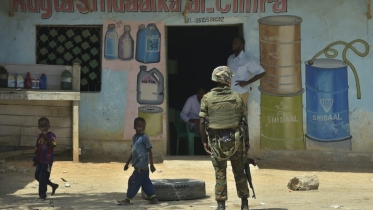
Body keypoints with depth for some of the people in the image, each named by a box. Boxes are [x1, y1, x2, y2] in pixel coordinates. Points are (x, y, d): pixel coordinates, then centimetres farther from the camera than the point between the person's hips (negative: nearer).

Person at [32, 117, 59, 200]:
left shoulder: (51, 135, -8)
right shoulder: (39, 136, 12)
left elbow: (53, 145, -22)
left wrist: (46, 138, -30)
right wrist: (35, 160, 18)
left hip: (47, 160, -8)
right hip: (39, 160, 8)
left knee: (43, 177, -6)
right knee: (37, 176, 11)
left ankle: (42, 194, 4)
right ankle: (53, 185, 26)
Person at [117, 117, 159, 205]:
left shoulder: (144, 138, -10)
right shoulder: (134, 137, 14)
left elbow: (149, 151, -10)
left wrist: (151, 165, -12)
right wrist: (127, 163, 26)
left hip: (141, 166, -8)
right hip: (137, 165, 8)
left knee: (133, 181, -5)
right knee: (146, 183, 10)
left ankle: (128, 199, 1)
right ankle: (153, 197, 15)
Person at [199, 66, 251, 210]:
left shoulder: (207, 98, -4)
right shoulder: (237, 97, -1)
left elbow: (202, 122, -4)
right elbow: (244, 121, 1)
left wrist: (204, 141, 5)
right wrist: (246, 141, 11)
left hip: (217, 142, -1)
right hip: (236, 140, 1)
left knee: (220, 174, 7)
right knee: (239, 172, 13)